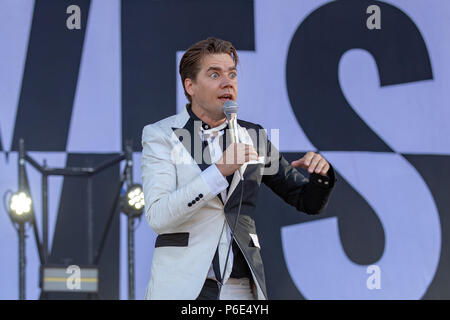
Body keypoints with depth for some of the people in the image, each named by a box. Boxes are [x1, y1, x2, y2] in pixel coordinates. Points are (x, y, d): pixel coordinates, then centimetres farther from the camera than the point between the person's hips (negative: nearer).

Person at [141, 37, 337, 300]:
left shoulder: (253, 138, 12)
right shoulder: (161, 135, 2)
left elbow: (309, 202, 17)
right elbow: (158, 217, -12)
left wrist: (321, 175, -6)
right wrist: (219, 170, -20)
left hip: (242, 289, 3)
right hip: (181, 290, -3)